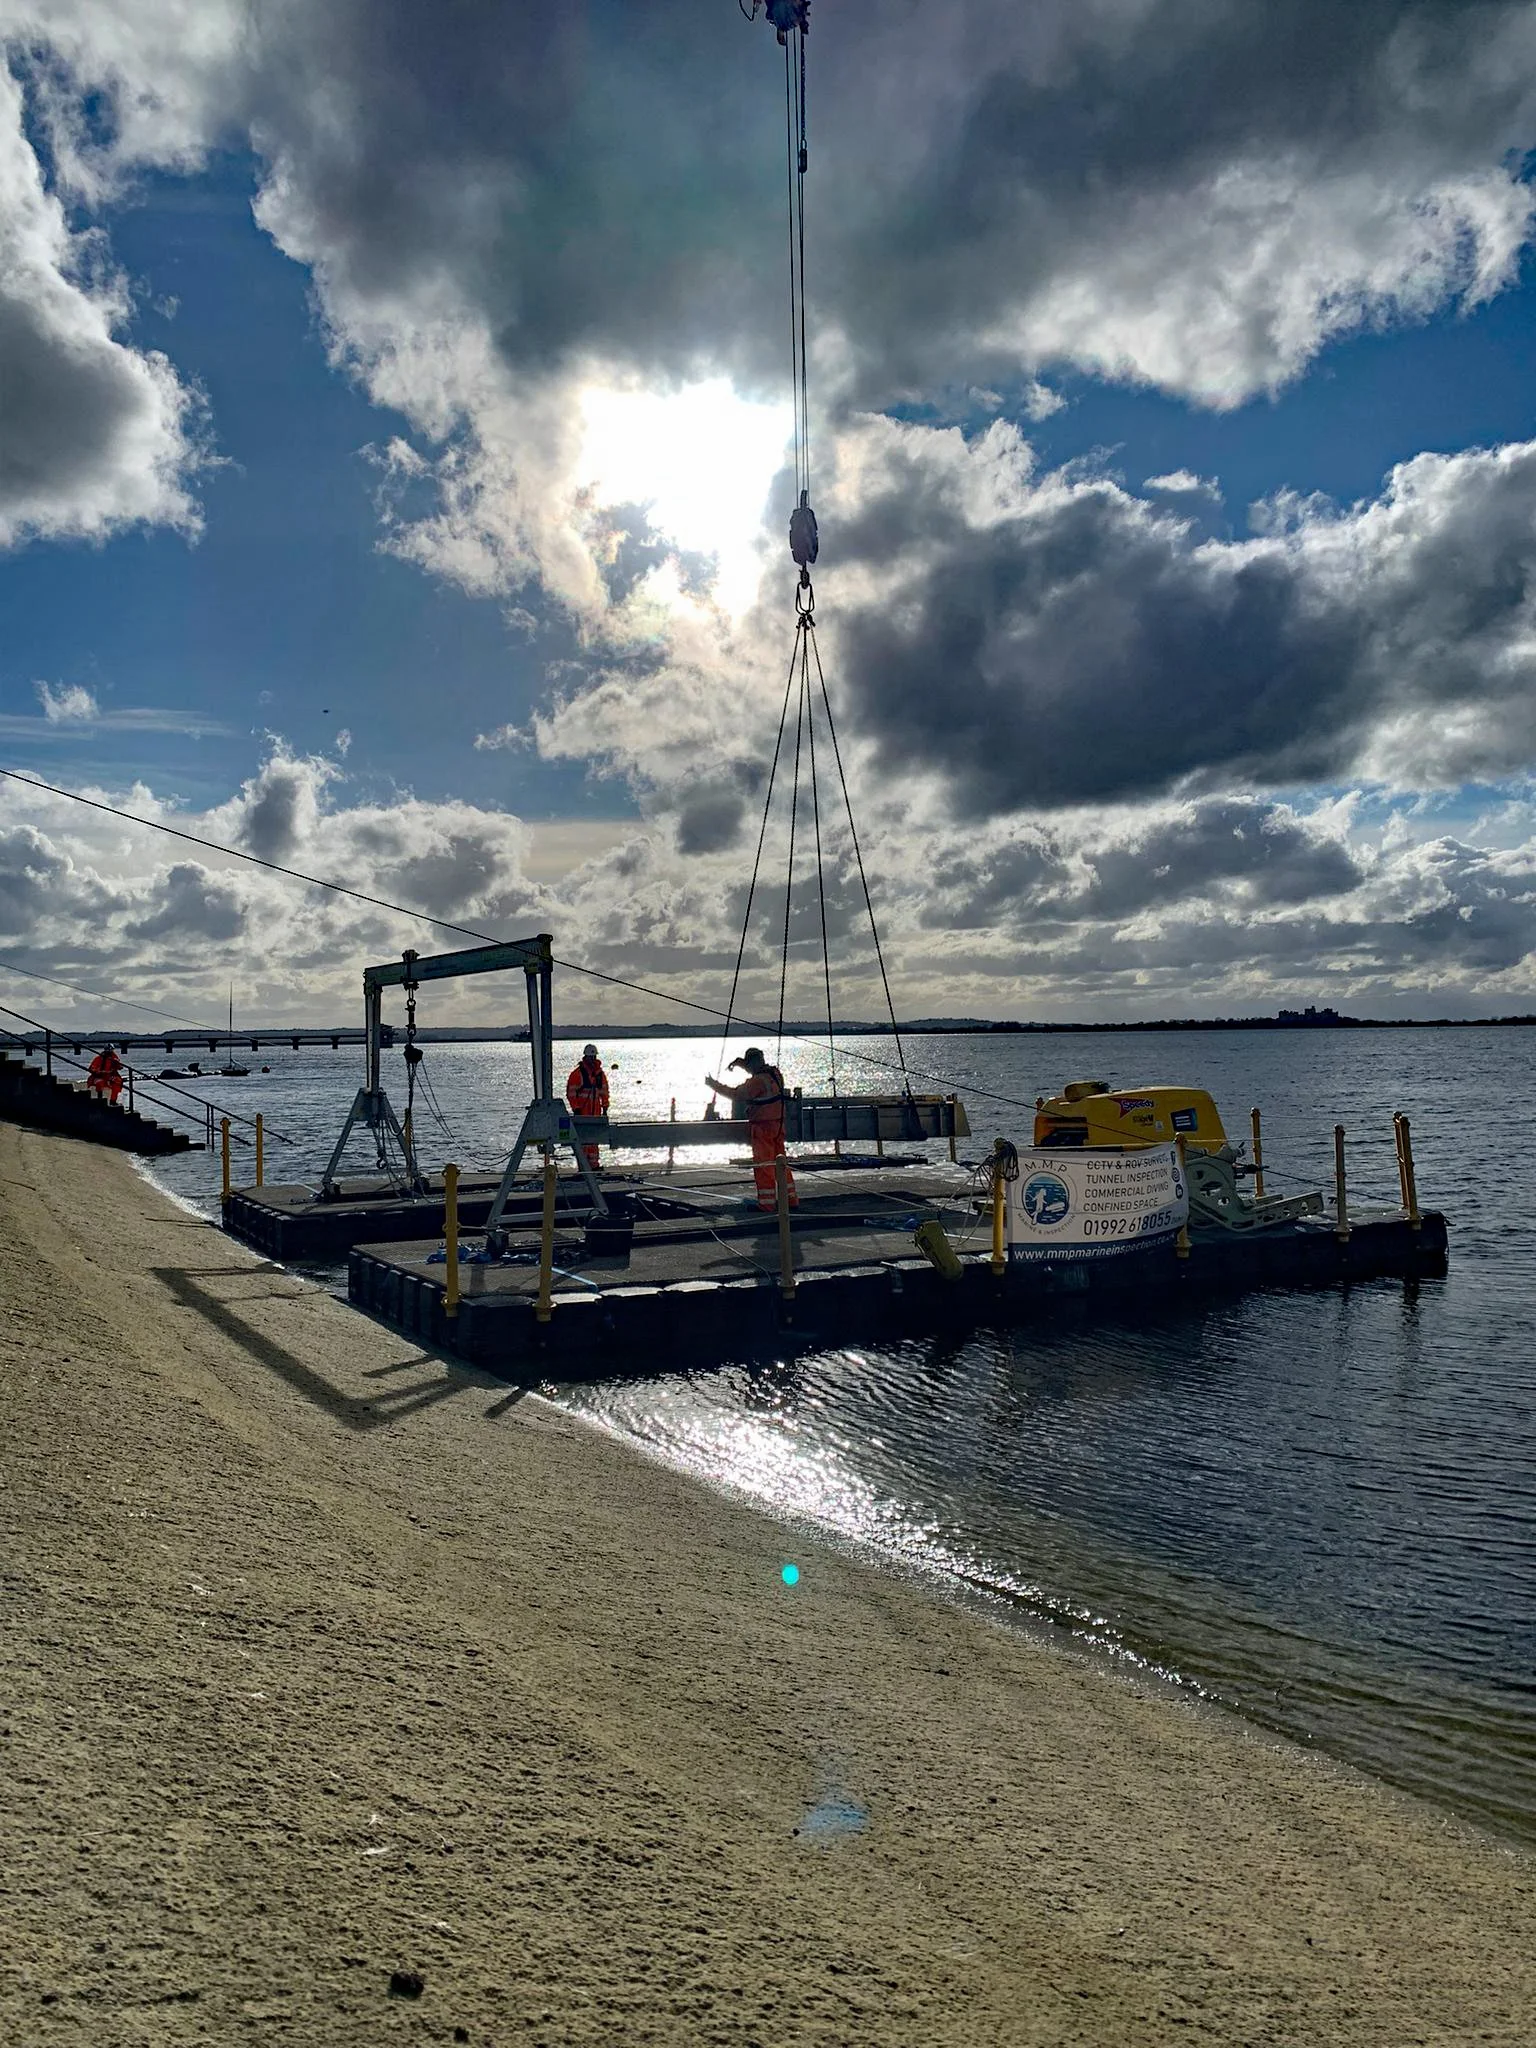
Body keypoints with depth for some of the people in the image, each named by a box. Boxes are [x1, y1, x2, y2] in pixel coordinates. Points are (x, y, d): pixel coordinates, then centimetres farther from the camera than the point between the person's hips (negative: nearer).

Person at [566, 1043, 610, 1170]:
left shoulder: (600, 1074, 10)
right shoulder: (577, 1073, -7)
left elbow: (604, 1092, 18)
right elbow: (570, 1093, -8)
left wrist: (605, 1108, 13)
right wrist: (576, 1109, -12)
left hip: (596, 1112, 5)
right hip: (582, 1112, -5)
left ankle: (593, 1164, 17)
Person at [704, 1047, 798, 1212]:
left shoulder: (757, 1081, -20)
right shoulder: (775, 1073, 5)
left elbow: (736, 1094, -17)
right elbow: (760, 1071, 26)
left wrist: (714, 1084, -7)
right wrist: (741, 1063, 19)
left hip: (762, 1126, -8)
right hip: (778, 1124, 8)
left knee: (763, 1165, -1)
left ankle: (766, 1202, 2)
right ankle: (791, 1199, 17)